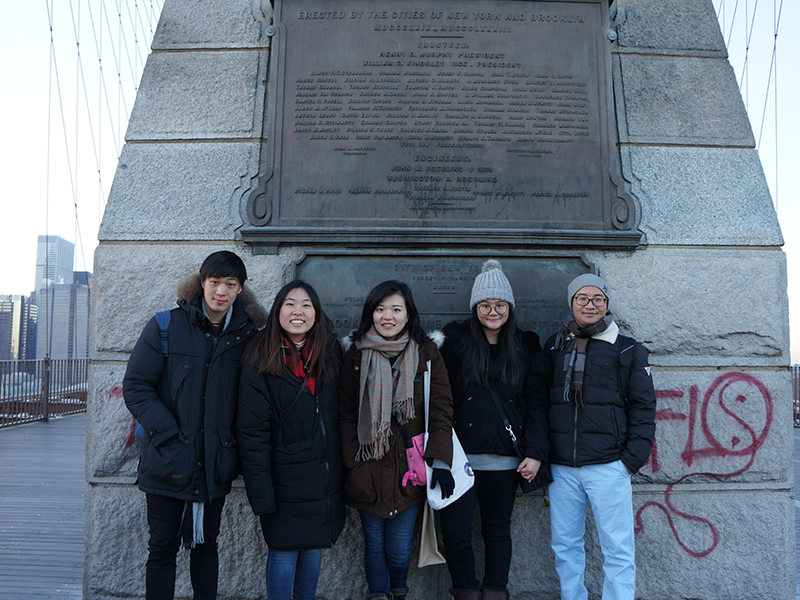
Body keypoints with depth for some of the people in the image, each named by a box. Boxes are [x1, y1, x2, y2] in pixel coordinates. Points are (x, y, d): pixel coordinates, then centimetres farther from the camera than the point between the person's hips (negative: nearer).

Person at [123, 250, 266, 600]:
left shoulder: (247, 335, 0)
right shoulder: (166, 327, -7)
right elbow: (136, 386, -8)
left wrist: (235, 439, -3)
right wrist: (168, 436, -16)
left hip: (216, 465, 2)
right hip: (169, 463, -2)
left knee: (206, 544, 17)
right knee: (163, 548, 9)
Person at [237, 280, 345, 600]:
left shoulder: (330, 353, 1)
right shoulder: (260, 359, -13)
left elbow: (340, 412, 8)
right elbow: (252, 431, -14)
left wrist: (343, 468, 5)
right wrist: (260, 493, -16)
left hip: (325, 475, 4)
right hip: (285, 476, -4)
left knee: (314, 546, 17)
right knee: (284, 549, 7)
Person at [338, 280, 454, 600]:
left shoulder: (427, 353, 2)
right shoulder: (356, 354, 3)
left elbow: (441, 408, 0)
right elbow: (346, 414, 4)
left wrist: (440, 461, -8)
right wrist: (352, 463, -3)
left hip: (409, 466, 0)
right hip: (368, 468, 1)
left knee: (400, 549, 5)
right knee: (375, 545, 8)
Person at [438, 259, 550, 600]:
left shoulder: (525, 346, 7)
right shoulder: (455, 340, 1)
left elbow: (536, 403, 5)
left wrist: (535, 453, -3)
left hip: (504, 458, 1)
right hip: (460, 454, -1)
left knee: (497, 529, 14)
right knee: (454, 531, -1)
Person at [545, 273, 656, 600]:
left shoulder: (627, 350, 3)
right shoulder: (554, 347, 11)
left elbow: (643, 407, 3)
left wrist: (632, 459, -5)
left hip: (608, 466, -3)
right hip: (561, 468, 3)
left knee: (618, 549, 1)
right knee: (565, 546, 11)